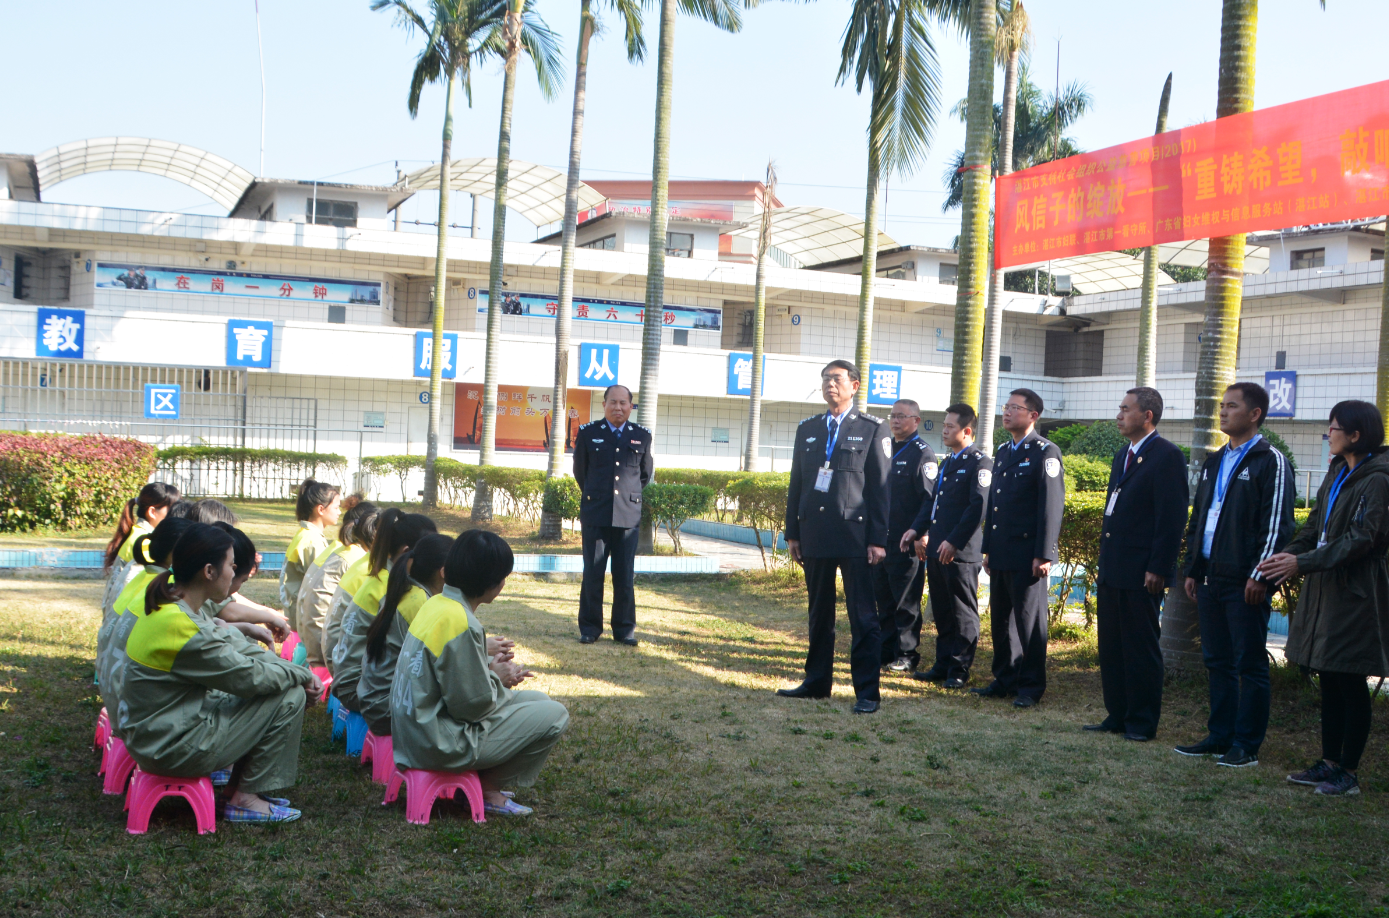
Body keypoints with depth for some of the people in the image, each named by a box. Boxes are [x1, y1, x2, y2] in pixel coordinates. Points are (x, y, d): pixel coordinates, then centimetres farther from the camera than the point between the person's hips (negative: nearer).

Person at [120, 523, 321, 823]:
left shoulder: (171, 604, 2)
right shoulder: (181, 627, -27)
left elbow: (230, 642, 9)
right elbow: (249, 677, -19)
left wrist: (295, 671, -1)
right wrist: (302, 675, -2)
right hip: (172, 749, -10)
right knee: (290, 697, -8)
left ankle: (243, 785, 18)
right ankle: (245, 800, 4)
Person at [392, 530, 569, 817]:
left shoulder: (437, 603, 4)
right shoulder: (460, 624, -24)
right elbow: (472, 704, -21)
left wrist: (489, 664, 4)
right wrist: (497, 678, -2)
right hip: (441, 745, -9)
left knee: (538, 700, 18)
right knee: (555, 717, -5)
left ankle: (485, 782, 14)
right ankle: (488, 788, 6)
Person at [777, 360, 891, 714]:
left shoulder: (871, 430, 1)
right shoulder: (807, 429, 13)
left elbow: (880, 487, -3)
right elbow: (796, 483, 14)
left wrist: (878, 539, -9)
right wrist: (793, 532, 9)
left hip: (855, 535, -4)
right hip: (815, 535, 5)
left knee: (863, 617, -3)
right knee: (819, 614, 13)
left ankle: (866, 691, 1)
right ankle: (817, 681, 22)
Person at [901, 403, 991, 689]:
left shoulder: (979, 462, -9)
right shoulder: (948, 462, 19)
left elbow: (978, 507, -17)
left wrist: (954, 542, -20)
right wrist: (917, 529, 9)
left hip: (961, 551, -9)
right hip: (936, 548, 9)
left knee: (963, 612, 0)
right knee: (942, 611, 13)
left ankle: (959, 670, 6)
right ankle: (943, 665, 21)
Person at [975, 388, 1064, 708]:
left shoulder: (1045, 452, -7)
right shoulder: (1002, 452, 17)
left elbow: (1051, 505, -13)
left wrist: (1044, 555, -18)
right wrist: (988, 549, 16)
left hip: (1027, 555, -7)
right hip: (1000, 555, 8)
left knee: (1029, 622, 0)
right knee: (1000, 620, 12)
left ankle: (1030, 686, 9)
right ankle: (1005, 679, 22)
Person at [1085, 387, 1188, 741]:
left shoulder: (1167, 456, -11)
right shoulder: (1123, 456, 18)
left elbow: (1172, 518, -16)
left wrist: (1158, 569, -19)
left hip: (1141, 575, -9)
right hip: (1113, 572, 9)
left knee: (1141, 649, 1)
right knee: (1111, 646, 13)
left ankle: (1142, 722, 10)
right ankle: (1117, 716, 22)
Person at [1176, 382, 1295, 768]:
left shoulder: (1270, 462, -7)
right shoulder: (1214, 463, 17)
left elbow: (1277, 524, -13)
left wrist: (1260, 575, -17)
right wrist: (1192, 569, 15)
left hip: (1245, 582, -8)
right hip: (1211, 578, 8)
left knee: (1250, 664, 0)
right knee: (1217, 661, 13)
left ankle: (1247, 745, 7)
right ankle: (1219, 737, 22)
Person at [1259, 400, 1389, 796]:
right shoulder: (1337, 474, 13)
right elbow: (1316, 526, 14)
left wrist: (1303, 562, -25)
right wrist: (1288, 554, -3)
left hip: (1355, 593, -9)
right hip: (1325, 587, 9)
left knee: (1350, 683, -1)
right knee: (1329, 681, 12)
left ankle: (1349, 772, 8)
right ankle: (1329, 763, 20)